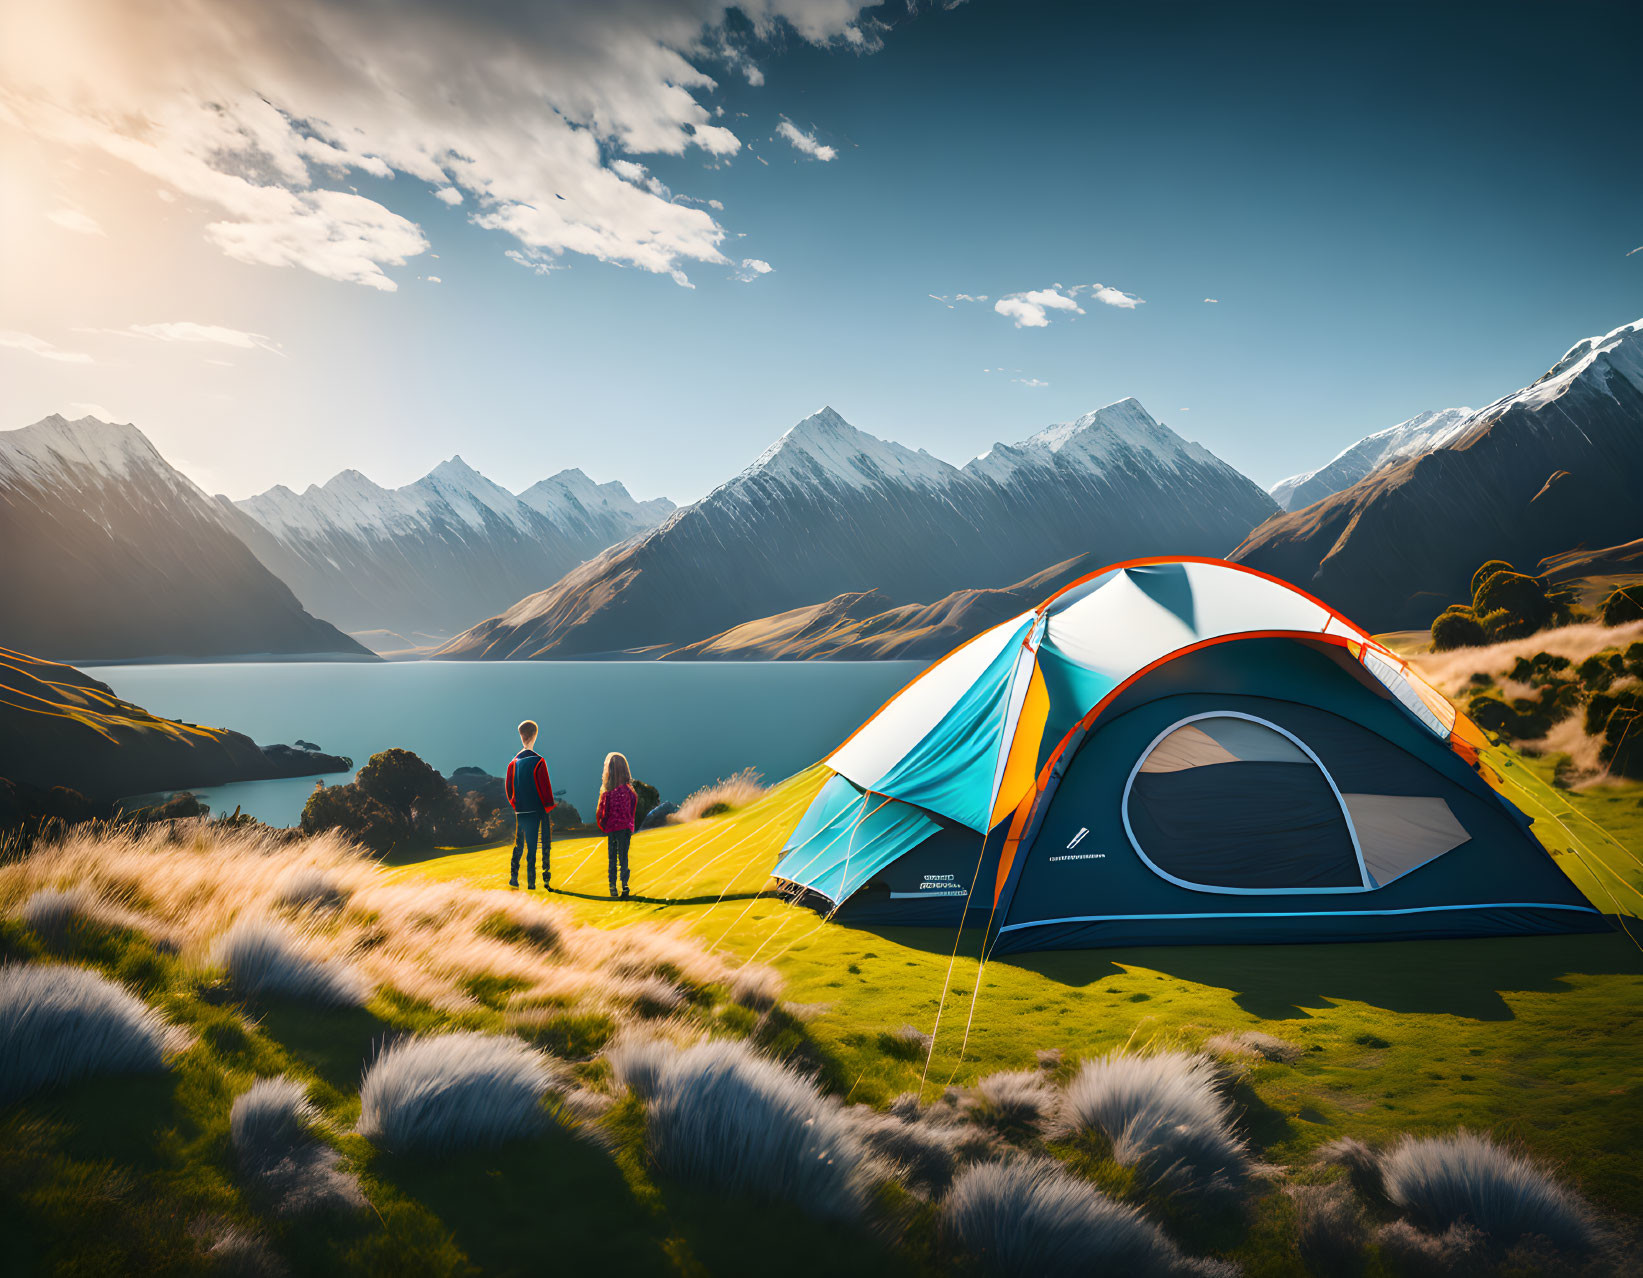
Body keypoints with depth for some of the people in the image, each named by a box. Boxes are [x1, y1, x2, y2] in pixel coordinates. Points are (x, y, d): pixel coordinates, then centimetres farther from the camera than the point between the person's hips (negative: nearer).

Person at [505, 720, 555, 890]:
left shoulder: (513, 762, 4)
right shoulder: (538, 761, -12)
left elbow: (508, 787, 9)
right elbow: (545, 788, -11)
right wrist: (549, 806, -2)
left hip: (519, 812, 5)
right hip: (537, 811, -5)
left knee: (519, 844, 15)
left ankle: (514, 877, 13)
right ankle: (531, 882, -3)